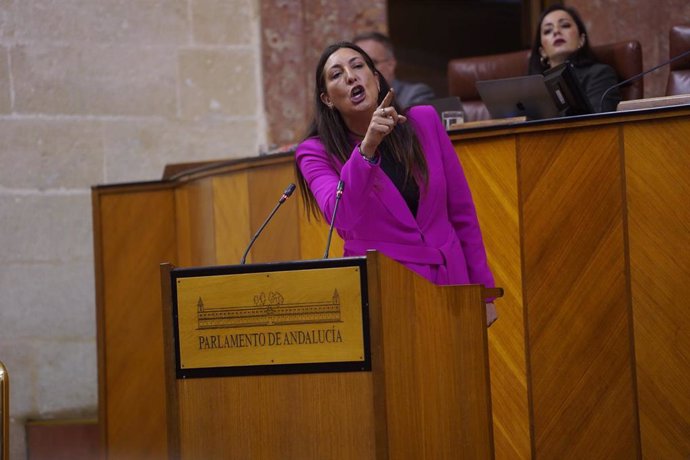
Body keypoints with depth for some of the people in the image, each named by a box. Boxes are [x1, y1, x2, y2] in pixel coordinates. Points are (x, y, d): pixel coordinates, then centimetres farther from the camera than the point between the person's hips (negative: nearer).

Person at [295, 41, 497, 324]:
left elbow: (461, 213, 9)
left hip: (449, 281, 3)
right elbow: (341, 217, -24)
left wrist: (483, 292, 9)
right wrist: (367, 148, -35)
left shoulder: (424, 123, 4)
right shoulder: (318, 152, -4)